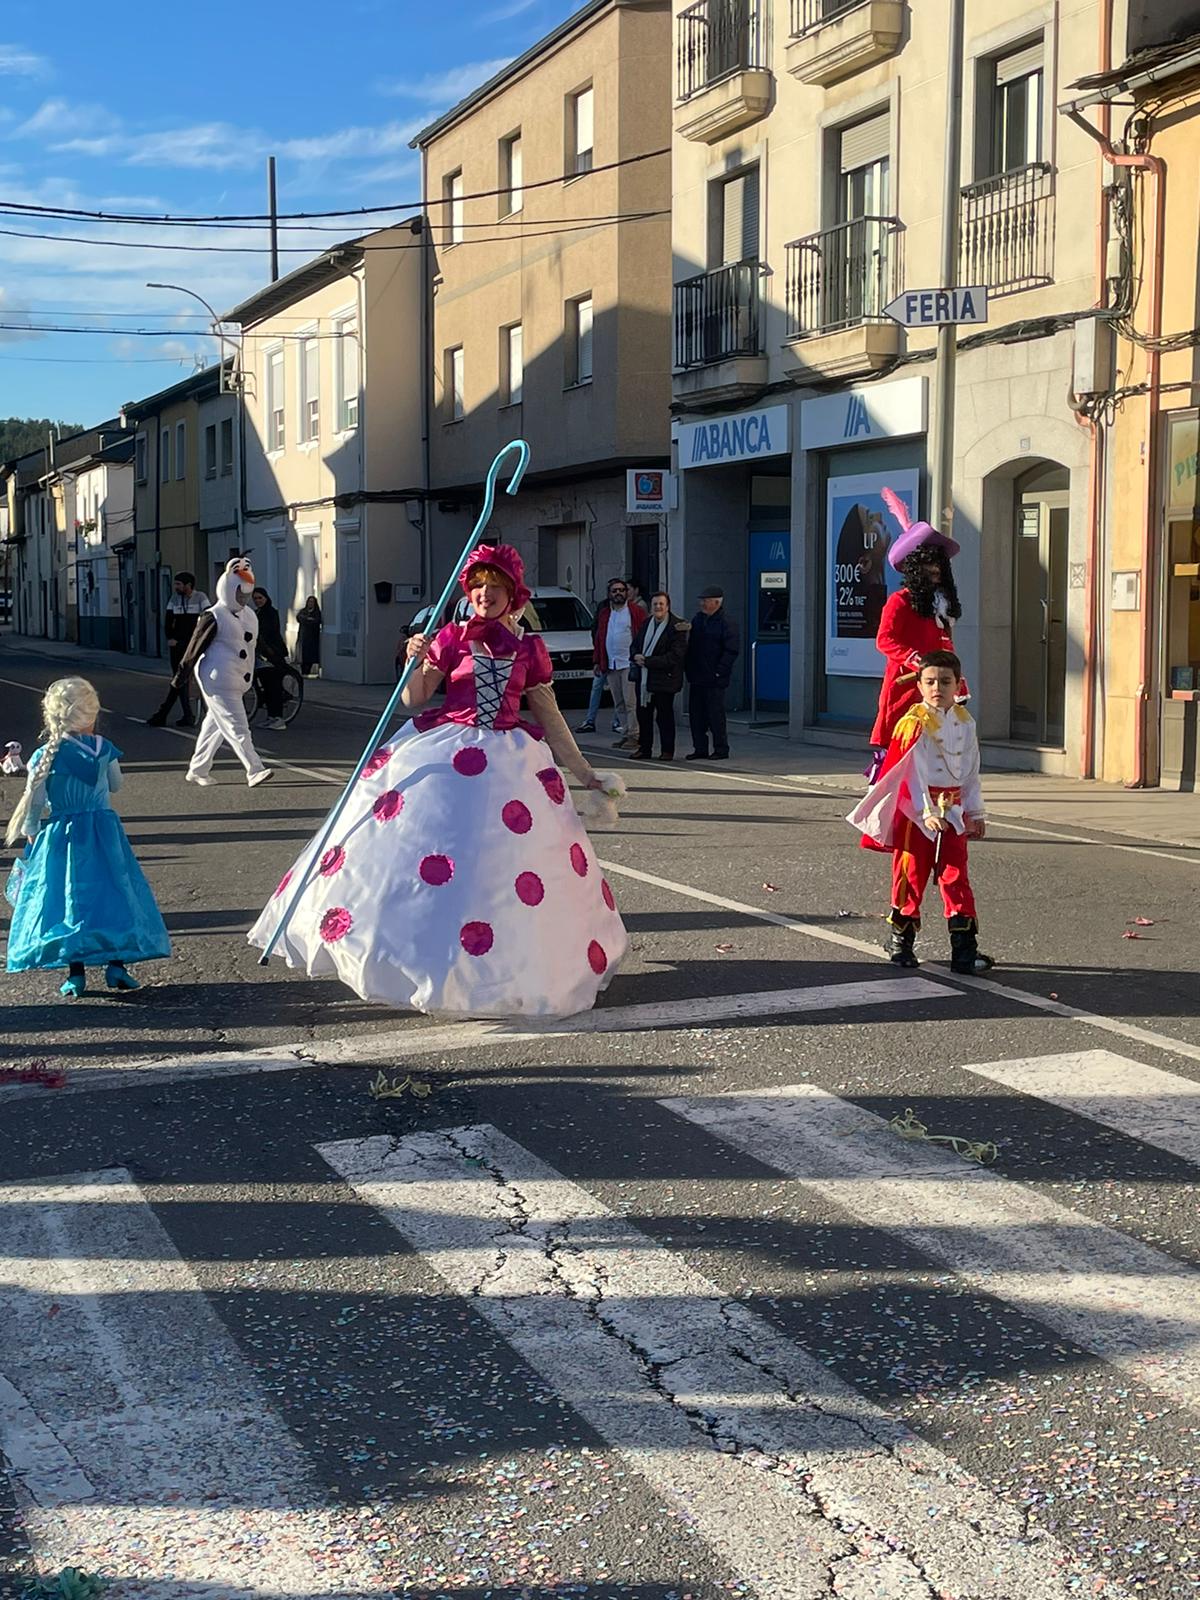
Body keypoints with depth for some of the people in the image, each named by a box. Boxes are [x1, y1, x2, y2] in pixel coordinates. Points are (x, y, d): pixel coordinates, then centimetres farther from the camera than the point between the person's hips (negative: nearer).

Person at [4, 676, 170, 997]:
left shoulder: (45, 757, -8)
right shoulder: (103, 748, -6)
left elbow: (34, 804, -4)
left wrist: (31, 833, 11)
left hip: (61, 838, 0)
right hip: (103, 832, 0)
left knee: (68, 899, 6)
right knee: (114, 893, 9)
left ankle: (76, 973, 5)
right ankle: (117, 963, 3)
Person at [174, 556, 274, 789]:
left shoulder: (250, 616, 12)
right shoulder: (214, 617, -12)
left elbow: (252, 645, 20)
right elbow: (195, 647, -9)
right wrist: (182, 673, -6)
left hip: (237, 683, 9)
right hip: (218, 682, -9)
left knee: (215, 725, 16)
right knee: (236, 728, -11)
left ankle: (198, 770, 26)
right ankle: (255, 771, -15)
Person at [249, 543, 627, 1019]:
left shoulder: (529, 648, 7)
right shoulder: (452, 637, 4)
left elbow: (550, 719, 13)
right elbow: (413, 699, 1)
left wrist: (584, 774, 14)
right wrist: (418, 664, -18)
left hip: (509, 759, 1)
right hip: (442, 749, -1)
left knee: (499, 862, -5)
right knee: (414, 834, -10)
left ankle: (503, 969, 7)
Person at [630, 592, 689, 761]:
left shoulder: (676, 627, -10)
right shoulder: (645, 624, 12)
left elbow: (675, 656, -17)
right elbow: (635, 646, 20)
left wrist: (647, 661, -18)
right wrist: (637, 658, -5)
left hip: (664, 679, -6)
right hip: (644, 678, 6)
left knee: (665, 715, 1)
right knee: (643, 715, 10)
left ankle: (667, 750, 9)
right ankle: (644, 748, 19)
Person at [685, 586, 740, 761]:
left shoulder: (726, 624, -10)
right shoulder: (697, 619, 13)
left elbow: (732, 651, -13)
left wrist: (719, 671, -16)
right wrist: (688, 670, 11)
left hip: (715, 680, -7)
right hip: (697, 679, 7)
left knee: (715, 714, -2)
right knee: (696, 714, 8)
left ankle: (721, 749, 7)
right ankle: (700, 749, 16)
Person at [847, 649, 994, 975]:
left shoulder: (965, 722, 7)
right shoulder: (914, 723, -11)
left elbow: (971, 772, 15)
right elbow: (913, 774, -16)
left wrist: (976, 812, 16)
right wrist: (927, 812, -24)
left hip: (953, 810, 4)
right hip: (916, 809, -4)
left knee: (956, 877, 1)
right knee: (911, 874, 3)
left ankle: (964, 948, 2)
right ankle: (900, 942, 17)